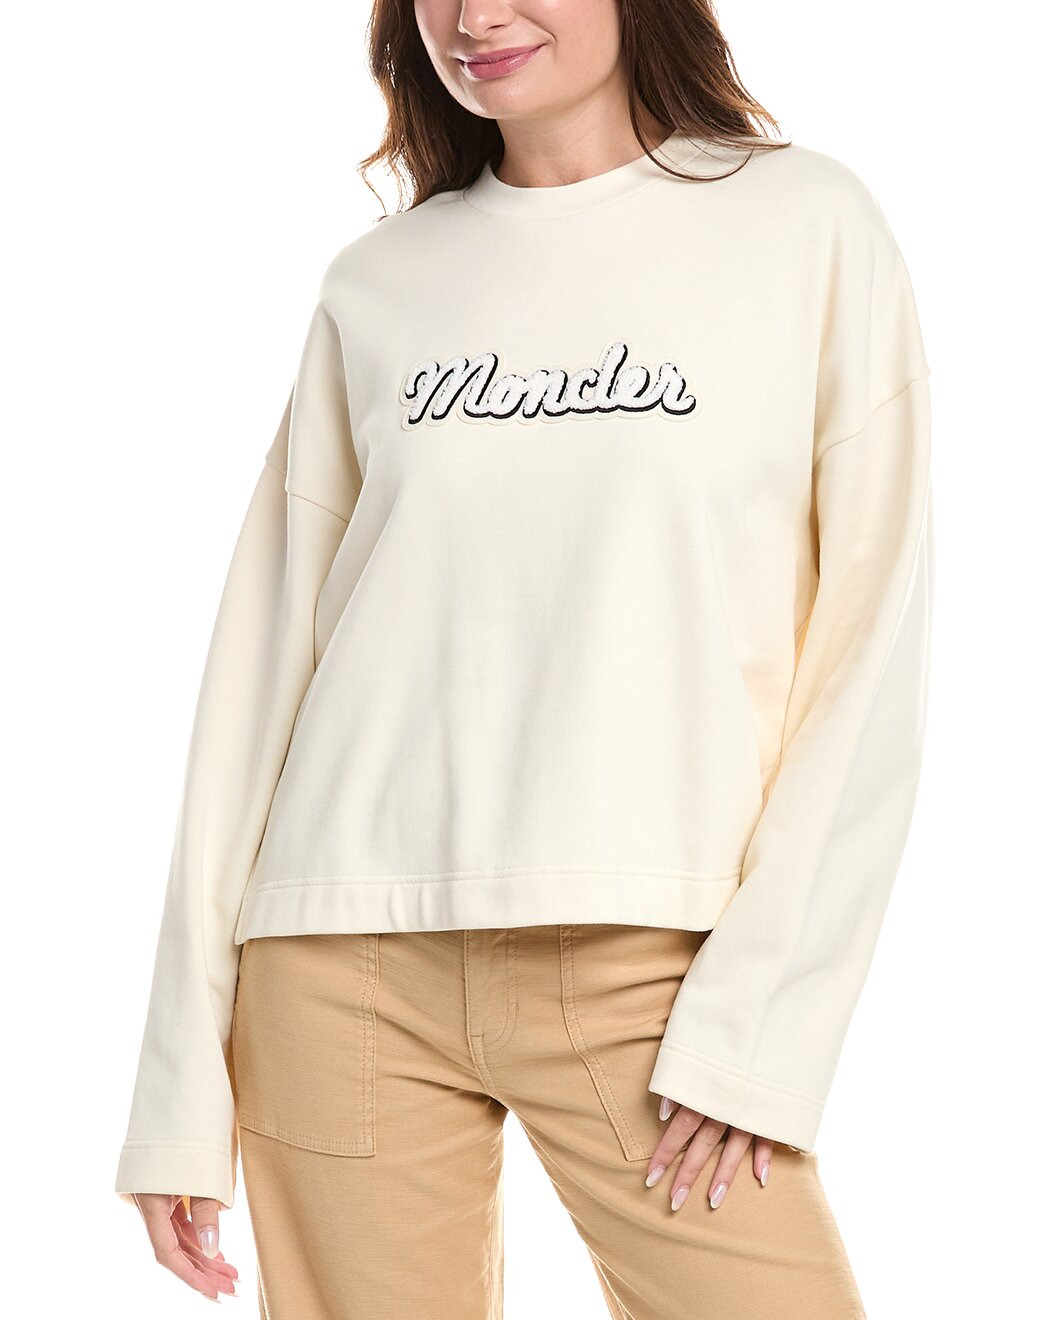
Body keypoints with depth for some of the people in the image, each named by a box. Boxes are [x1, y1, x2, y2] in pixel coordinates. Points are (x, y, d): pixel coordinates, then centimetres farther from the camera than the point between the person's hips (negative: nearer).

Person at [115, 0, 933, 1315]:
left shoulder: (806, 222, 3)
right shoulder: (375, 285, 9)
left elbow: (871, 641, -1)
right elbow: (262, 658, 8)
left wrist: (763, 1016, -9)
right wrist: (183, 1078, 3)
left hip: (648, 970, -2)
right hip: (348, 972, 2)